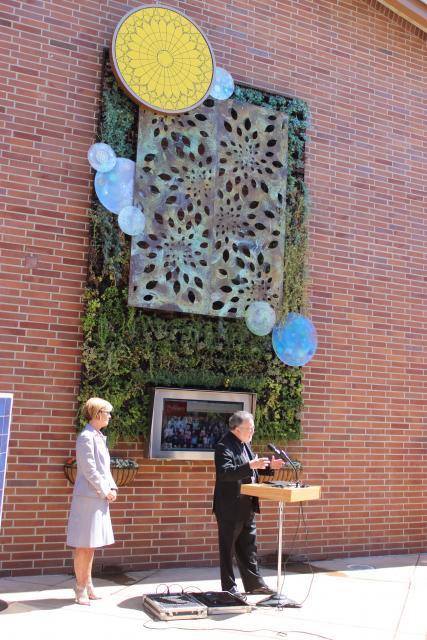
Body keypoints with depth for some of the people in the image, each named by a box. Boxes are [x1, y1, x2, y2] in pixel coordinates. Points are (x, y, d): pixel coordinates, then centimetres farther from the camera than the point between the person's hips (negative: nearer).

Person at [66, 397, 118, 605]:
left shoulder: (99, 437, 14)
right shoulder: (86, 437, -14)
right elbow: (89, 471, -18)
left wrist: (113, 488, 4)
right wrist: (105, 492, -11)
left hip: (100, 498, 9)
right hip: (88, 497, -9)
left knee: (91, 545, 14)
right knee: (83, 545, 0)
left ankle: (88, 587, 23)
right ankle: (80, 590, 8)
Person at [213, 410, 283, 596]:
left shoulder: (244, 444, 11)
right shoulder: (224, 446, -18)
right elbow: (225, 472, -30)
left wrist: (268, 466, 7)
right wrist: (251, 465, -36)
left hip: (247, 507, 9)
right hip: (230, 508, -9)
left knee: (248, 547, 16)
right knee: (228, 548, 4)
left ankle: (254, 583, 26)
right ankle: (229, 587, 14)